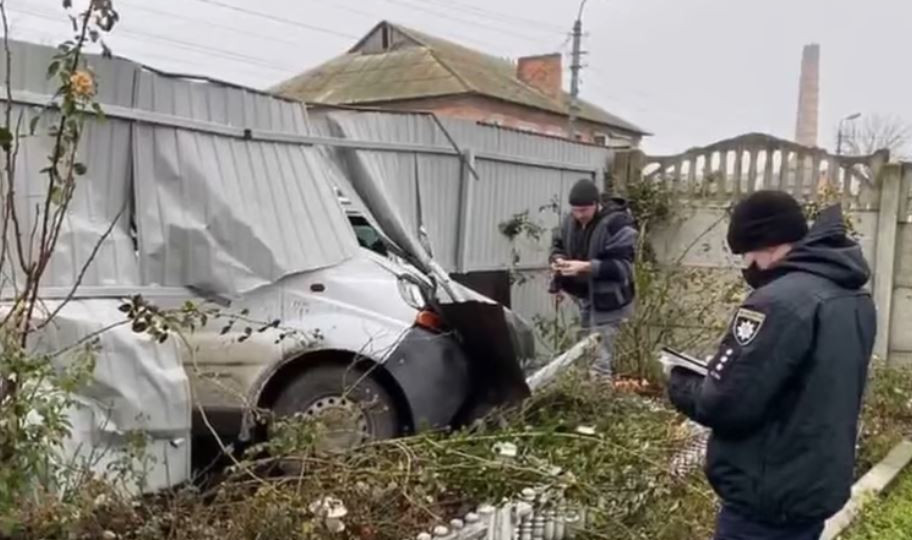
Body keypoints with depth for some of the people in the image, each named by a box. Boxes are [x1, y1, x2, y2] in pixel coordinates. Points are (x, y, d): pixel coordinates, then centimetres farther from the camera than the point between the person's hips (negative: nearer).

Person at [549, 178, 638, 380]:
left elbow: (622, 265, -26)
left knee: (600, 360, -7)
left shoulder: (617, 224, -23)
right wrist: (558, 259, -8)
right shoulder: (571, 221, -1)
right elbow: (558, 244, 15)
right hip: (583, 298, 8)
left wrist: (586, 267, -35)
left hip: (607, 302, -8)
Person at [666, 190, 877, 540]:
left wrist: (681, 384, -5)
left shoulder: (780, 301, -24)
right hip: (819, 486, 9)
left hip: (768, 497, -9)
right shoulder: (856, 299, 5)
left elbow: (726, 405, -26)